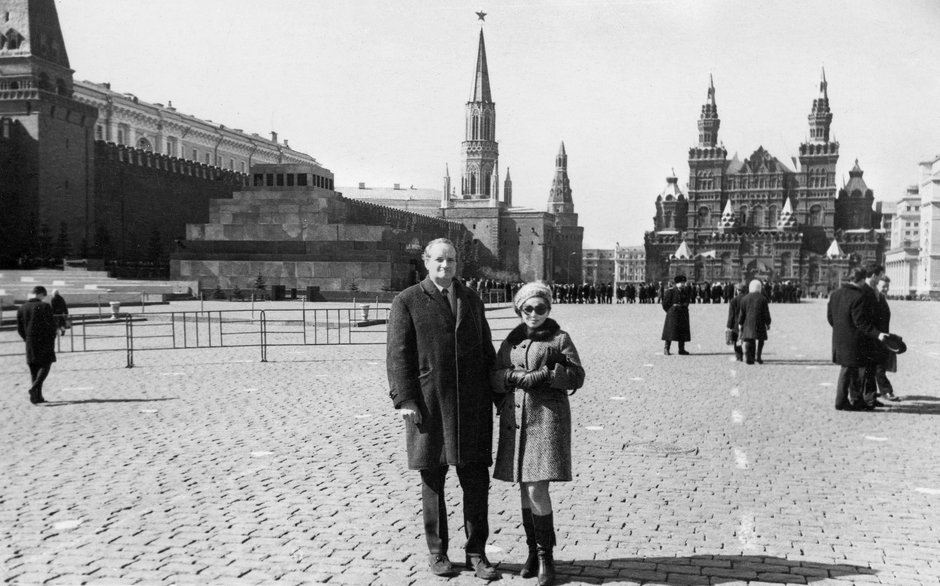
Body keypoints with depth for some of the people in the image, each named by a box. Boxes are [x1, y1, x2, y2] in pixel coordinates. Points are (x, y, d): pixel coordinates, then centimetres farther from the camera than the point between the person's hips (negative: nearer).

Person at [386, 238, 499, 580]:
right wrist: (404, 400, -13)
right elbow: (398, 355, -5)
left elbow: (486, 351, 15)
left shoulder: (472, 300, 13)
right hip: (428, 404, -3)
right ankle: (437, 553, 21)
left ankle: (477, 554, 13)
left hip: (471, 406, 3)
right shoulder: (407, 302, 0)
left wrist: (500, 395, 9)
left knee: (477, 480, 2)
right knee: (433, 481, 8)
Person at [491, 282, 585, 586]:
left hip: (547, 417, -5)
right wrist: (514, 377, -12)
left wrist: (545, 373, -17)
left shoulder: (560, 339, 1)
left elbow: (577, 376, -4)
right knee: (524, 489, 10)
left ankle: (546, 556, 2)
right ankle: (533, 551, 22)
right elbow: (495, 378, 7)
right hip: (515, 419, 5)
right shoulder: (511, 341, 13)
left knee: (537, 490, -11)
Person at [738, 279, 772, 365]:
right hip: (760, 323, -2)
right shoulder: (763, 298, -2)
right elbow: (766, 313, 0)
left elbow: (741, 313, 5)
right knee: (760, 340, 12)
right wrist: (768, 323, 8)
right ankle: (758, 357, 4)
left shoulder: (744, 298, 3)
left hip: (748, 323, 2)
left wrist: (740, 323, 11)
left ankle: (748, 359, -5)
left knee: (749, 342, 3)